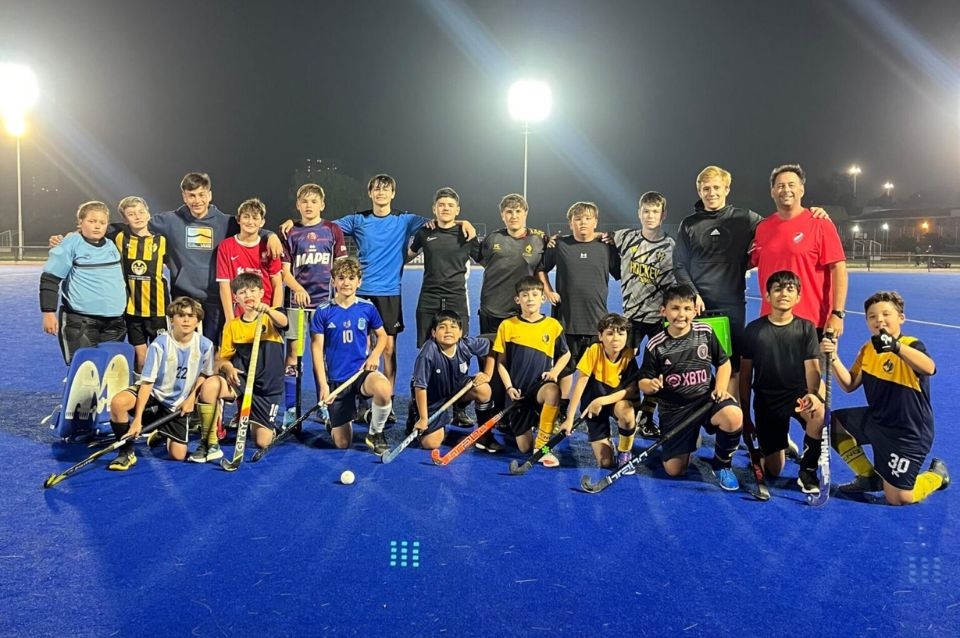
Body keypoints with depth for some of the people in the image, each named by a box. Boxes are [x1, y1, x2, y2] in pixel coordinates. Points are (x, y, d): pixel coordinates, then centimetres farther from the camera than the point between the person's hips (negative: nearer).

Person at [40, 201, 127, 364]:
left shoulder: (111, 246, 11)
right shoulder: (71, 244, -6)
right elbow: (49, 279, -5)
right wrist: (48, 312, -9)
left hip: (114, 322, 6)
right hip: (79, 321, -6)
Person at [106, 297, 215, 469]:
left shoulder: (205, 345, -13)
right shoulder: (159, 344, -20)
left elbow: (205, 374, 7)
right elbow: (147, 382, -21)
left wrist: (191, 398, -5)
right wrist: (137, 419, -26)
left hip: (177, 405, 2)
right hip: (154, 393, -2)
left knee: (178, 455, -3)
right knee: (118, 402, -35)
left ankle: (161, 433, 34)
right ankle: (126, 452, -12)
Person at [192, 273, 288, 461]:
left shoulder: (271, 317, -1)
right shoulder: (232, 325, 7)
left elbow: (283, 322, -26)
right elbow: (224, 359, 7)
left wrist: (267, 310, -48)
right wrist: (228, 368, -17)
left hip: (269, 389, -2)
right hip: (240, 381, 2)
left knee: (262, 442, -6)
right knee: (209, 385, -32)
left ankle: (270, 426, 34)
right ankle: (209, 444, -19)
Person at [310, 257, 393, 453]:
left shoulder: (367, 308, 0)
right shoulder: (323, 311, -5)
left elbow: (382, 335, 14)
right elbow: (317, 347, -3)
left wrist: (374, 356, -7)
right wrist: (323, 384, -10)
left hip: (362, 371, 0)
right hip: (336, 379, 0)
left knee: (384, 390, -38)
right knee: (342, 444, 2)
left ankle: (375, 434, -7)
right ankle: (334, 423, 41)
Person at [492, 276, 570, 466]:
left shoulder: (553, 325, 0)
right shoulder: (507, 326, -1)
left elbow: (565, 354, 13)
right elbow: (501, 362, 4)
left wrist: (555, 372, -5)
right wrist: (509, 387, -8)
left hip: (541, 386, 0)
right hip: (519, 392, 1)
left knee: (553, 391, -40)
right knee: (524, 448, 1)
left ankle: (542, 446, -22)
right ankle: (511, 427, 39)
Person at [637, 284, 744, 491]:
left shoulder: (705, 332, -3)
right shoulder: (655, 345, -8)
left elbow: (724, 362, 10)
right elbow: (643, 382, -3)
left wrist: (721, 387, -7)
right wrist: (650, 386, -27)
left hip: (706, 398, 1)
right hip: (674, 409, 0)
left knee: (734, 417, -35)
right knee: (674, 470, -6)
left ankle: (722, 465, -3)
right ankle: (690, 440, 31)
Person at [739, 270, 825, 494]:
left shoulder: (806, 328, -2)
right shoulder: (753, 330, -2)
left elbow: (812, 368, -11)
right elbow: (745, 375, 3)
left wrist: (813, 393, -33)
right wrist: (745, 414, 3)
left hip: (798, 393, 0)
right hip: (767, 400, 0)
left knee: (820, 412, -38)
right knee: (773, 471, -1)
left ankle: (807, 471, -14)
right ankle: (782, 442, 37)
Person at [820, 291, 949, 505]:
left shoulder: (911, 345, -19)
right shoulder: (867, 349, 3)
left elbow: (929, 368, -43)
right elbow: (849, 385, 1)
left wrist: (895, 346, -60)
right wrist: (833, 357, -16)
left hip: (908, 434, -7)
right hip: (875, 421, 7)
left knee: (898, 499, -10)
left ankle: (937, 474, 23)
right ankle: (870, 477, 18)